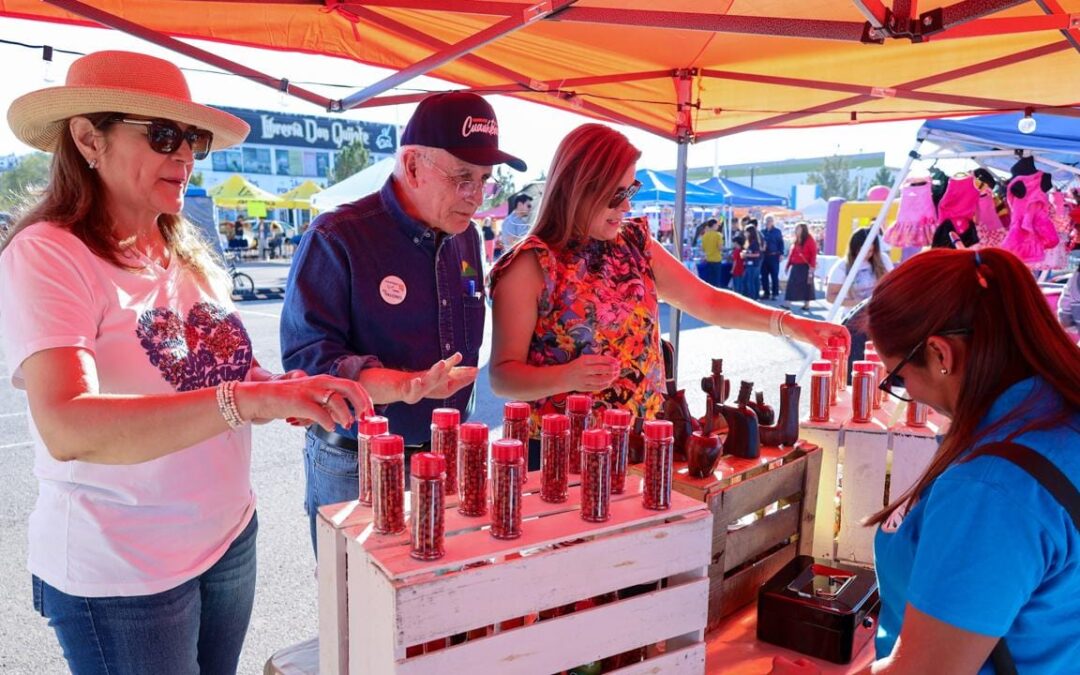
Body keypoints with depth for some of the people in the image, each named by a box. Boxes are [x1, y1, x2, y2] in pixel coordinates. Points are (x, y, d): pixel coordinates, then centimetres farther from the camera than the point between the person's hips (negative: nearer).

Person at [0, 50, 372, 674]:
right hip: (122, 572, -6)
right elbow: (68, 429, -31)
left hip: (230, 538, 6)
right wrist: (249, 399, -41)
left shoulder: (188, 253, 5)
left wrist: (300, 395, -8)